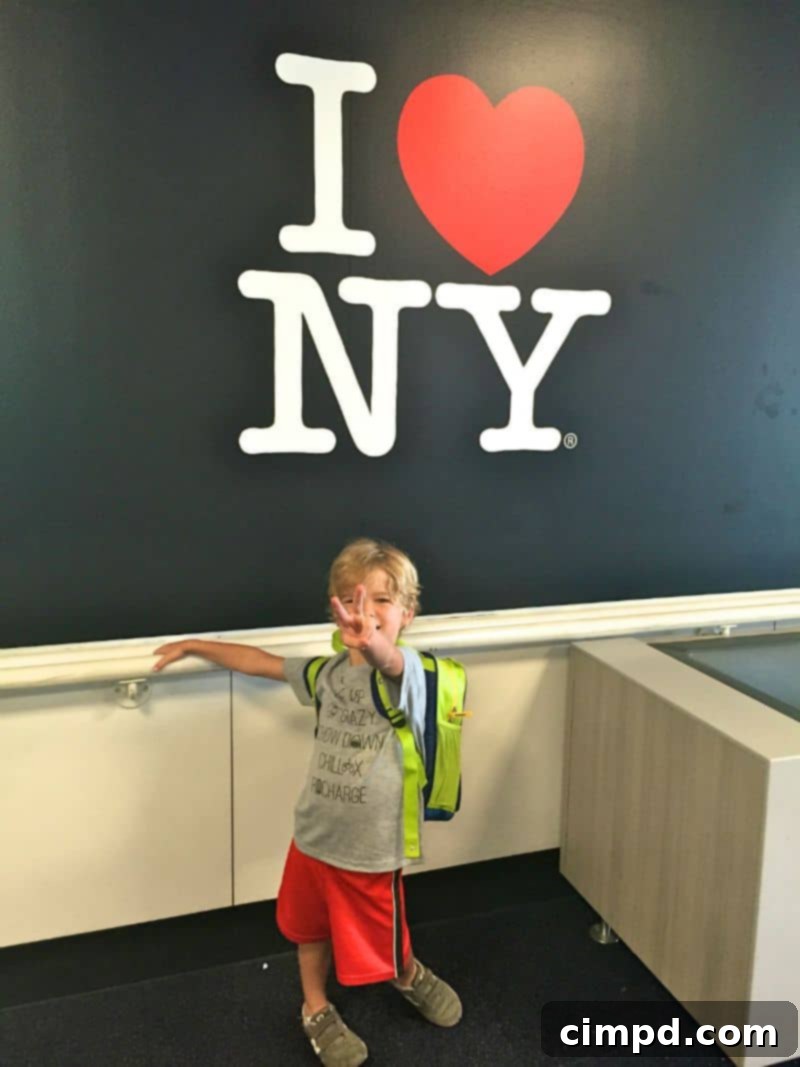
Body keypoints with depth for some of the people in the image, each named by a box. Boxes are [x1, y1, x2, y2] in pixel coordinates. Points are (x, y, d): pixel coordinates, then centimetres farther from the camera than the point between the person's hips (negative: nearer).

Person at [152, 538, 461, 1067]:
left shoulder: (406, 668, -22)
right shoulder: (329, 671, -5)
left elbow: (387, 659, -48)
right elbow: (262, 661, 10)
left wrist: (371, 643, -71)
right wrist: (193, 646, 16)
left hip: (371, 850, -5)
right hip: (312, 837, 5)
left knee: (385, 949, 17)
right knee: (310, 930, 26)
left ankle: (411, 975, 52)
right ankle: (317, 1012, 54)